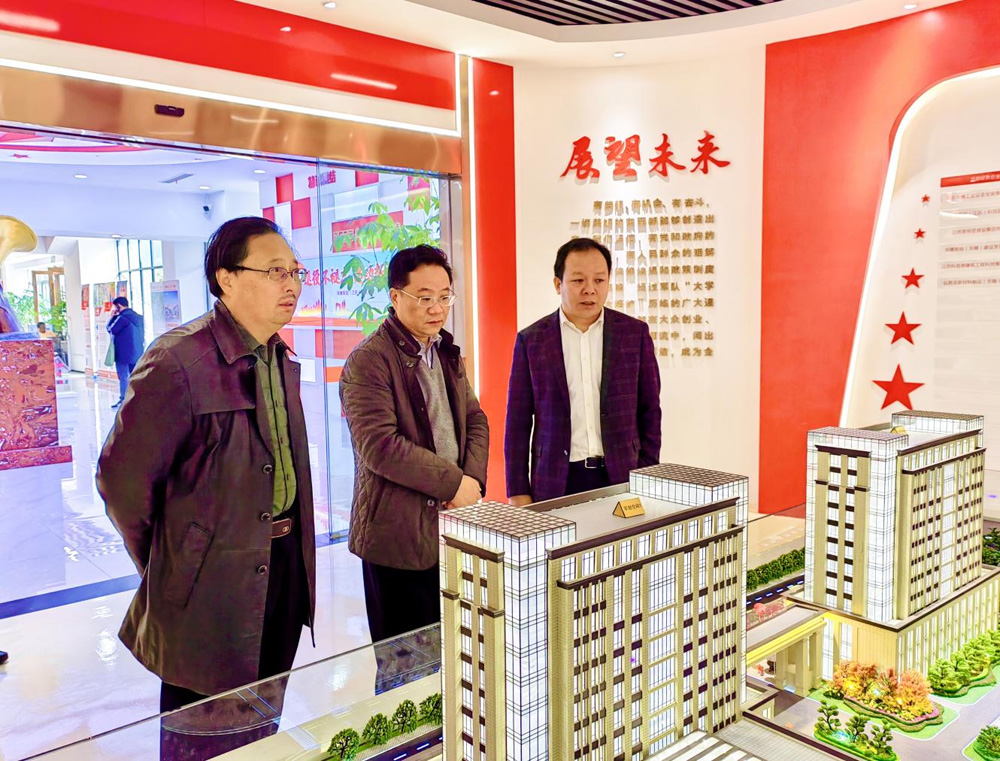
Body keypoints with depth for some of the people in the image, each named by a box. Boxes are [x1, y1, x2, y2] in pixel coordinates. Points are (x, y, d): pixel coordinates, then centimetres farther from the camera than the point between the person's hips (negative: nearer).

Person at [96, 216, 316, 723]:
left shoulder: (281, 361, 7)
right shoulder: (178, 362, -19)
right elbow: (120, 476, -16)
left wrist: (295, 546, 14)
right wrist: (166, 566, -5)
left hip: (286, 564, 7)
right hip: (213, 583, -7)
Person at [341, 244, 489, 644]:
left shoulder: (447, 353, 13)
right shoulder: (368, 361, -13)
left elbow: (475, 420, 14)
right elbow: (379, 446, -22)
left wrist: (473, 481, -4)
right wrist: (454, 483, -17)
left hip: (453, 521, 7)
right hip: (400, 533, -7)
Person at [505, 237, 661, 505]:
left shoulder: (635, 332, 4)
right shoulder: (531, 340, 1)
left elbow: (649, 411, 8)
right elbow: (518, 422, 3)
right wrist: (518, 493, 0)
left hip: (622, 479, 1)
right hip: (556, 483, -1)